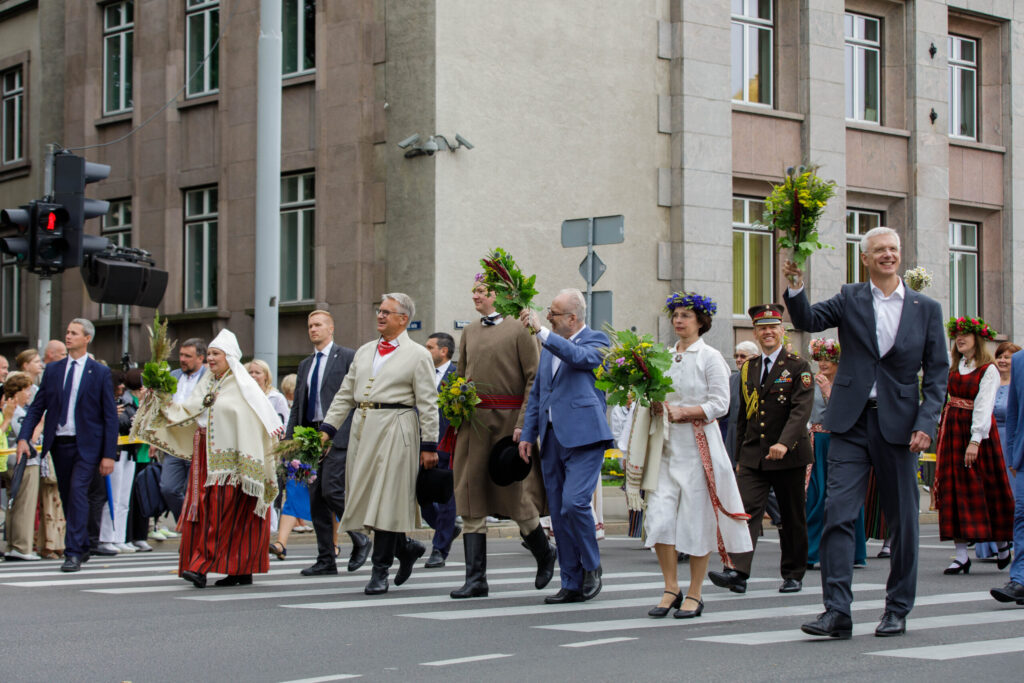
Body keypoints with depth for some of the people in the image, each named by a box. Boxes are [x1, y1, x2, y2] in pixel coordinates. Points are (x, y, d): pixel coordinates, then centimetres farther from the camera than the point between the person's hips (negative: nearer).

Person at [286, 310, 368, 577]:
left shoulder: (348, 357, 0)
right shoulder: (305, 365, 21)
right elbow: (297, 405, 21)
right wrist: (289, 439, 11)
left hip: (339, 435, -7)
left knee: (331, 490, -16)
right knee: (316, 497, 4)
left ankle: (360, 539, 5)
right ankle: (326, 560, 8)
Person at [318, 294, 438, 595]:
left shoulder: (417, 355, 0)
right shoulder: (365, 352, 18)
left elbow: (428, 404, -3)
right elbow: (345, 394, 18)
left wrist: (429, 445, -8)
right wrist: (327, 428, 8)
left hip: (395, 429, -6)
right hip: (362, 428, 6)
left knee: (387, 499, -7)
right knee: (364, 497, 6)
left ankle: (380, 570, 0)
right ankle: (405, 548, 25)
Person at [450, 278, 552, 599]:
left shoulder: (518, 329, -4)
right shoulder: (469, 332, 15)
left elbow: (535, 379, -8)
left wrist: (523, 424, -15)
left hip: (509, 420, -5)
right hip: (474, 422, 5)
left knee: (515, 495, -1)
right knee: (471, 500, -1)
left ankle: (544, 555, 26)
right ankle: (476, 578, 1)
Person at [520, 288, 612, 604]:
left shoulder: (596, 341, -1)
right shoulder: (549, 346, 18)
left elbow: (579, 357, -24)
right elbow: (536, 393, 21)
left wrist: (541, 330, -26)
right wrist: (527, 434, 14)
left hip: (584, 436, -7)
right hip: (552, 439, 7)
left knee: (574, 502, -20)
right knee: (558, 513, 6)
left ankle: (591, 566, 3)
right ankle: (572, 585, 12)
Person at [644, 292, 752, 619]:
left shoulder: (710, 357, -1)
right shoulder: (665, 357, 13)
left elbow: (719, 404, -7)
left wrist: (683, 412, -16)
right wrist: (656, 407, 0)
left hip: (698, 444, -4)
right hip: (668, 444, 5)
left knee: (696, 518, -1)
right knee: (659, 515, -6)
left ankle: (694, 595, 8)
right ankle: (671, 589, 6)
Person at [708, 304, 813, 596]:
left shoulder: (798, 366, -3)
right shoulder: (748, 369, 13)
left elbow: (801, 409, -15)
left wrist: (784, 443, -30)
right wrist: (739, 458, 17)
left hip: (789, 455, -4)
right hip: (753, 456, 4)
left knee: (792, 517, 6)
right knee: (746, 510, -11)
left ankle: (793, 574, 18)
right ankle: (737, 572, -21)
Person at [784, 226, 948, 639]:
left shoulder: (926, 309, 7)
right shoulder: (850, 299, 8)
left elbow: (937, 373, 5)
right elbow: (808, 321, -5)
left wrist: (926, 423, -6)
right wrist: (795, 288, -23)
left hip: (898, 425, 0)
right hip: (851, 422, 0)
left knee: (902, 522, 6)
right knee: (838, 513, -10)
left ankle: (897, 609, 19)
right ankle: (837, 611, -10)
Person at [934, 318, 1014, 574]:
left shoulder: (988, 370, -8)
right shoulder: (954, 368, 12)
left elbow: (983, 406, -17)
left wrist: (975, 440, -25)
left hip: (977, 431, -6)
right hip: (952, 430, 6)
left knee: (986, 488, 2)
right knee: (954, 489, 0)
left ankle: (1003, 541, 25)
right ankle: (961, 555, -1)